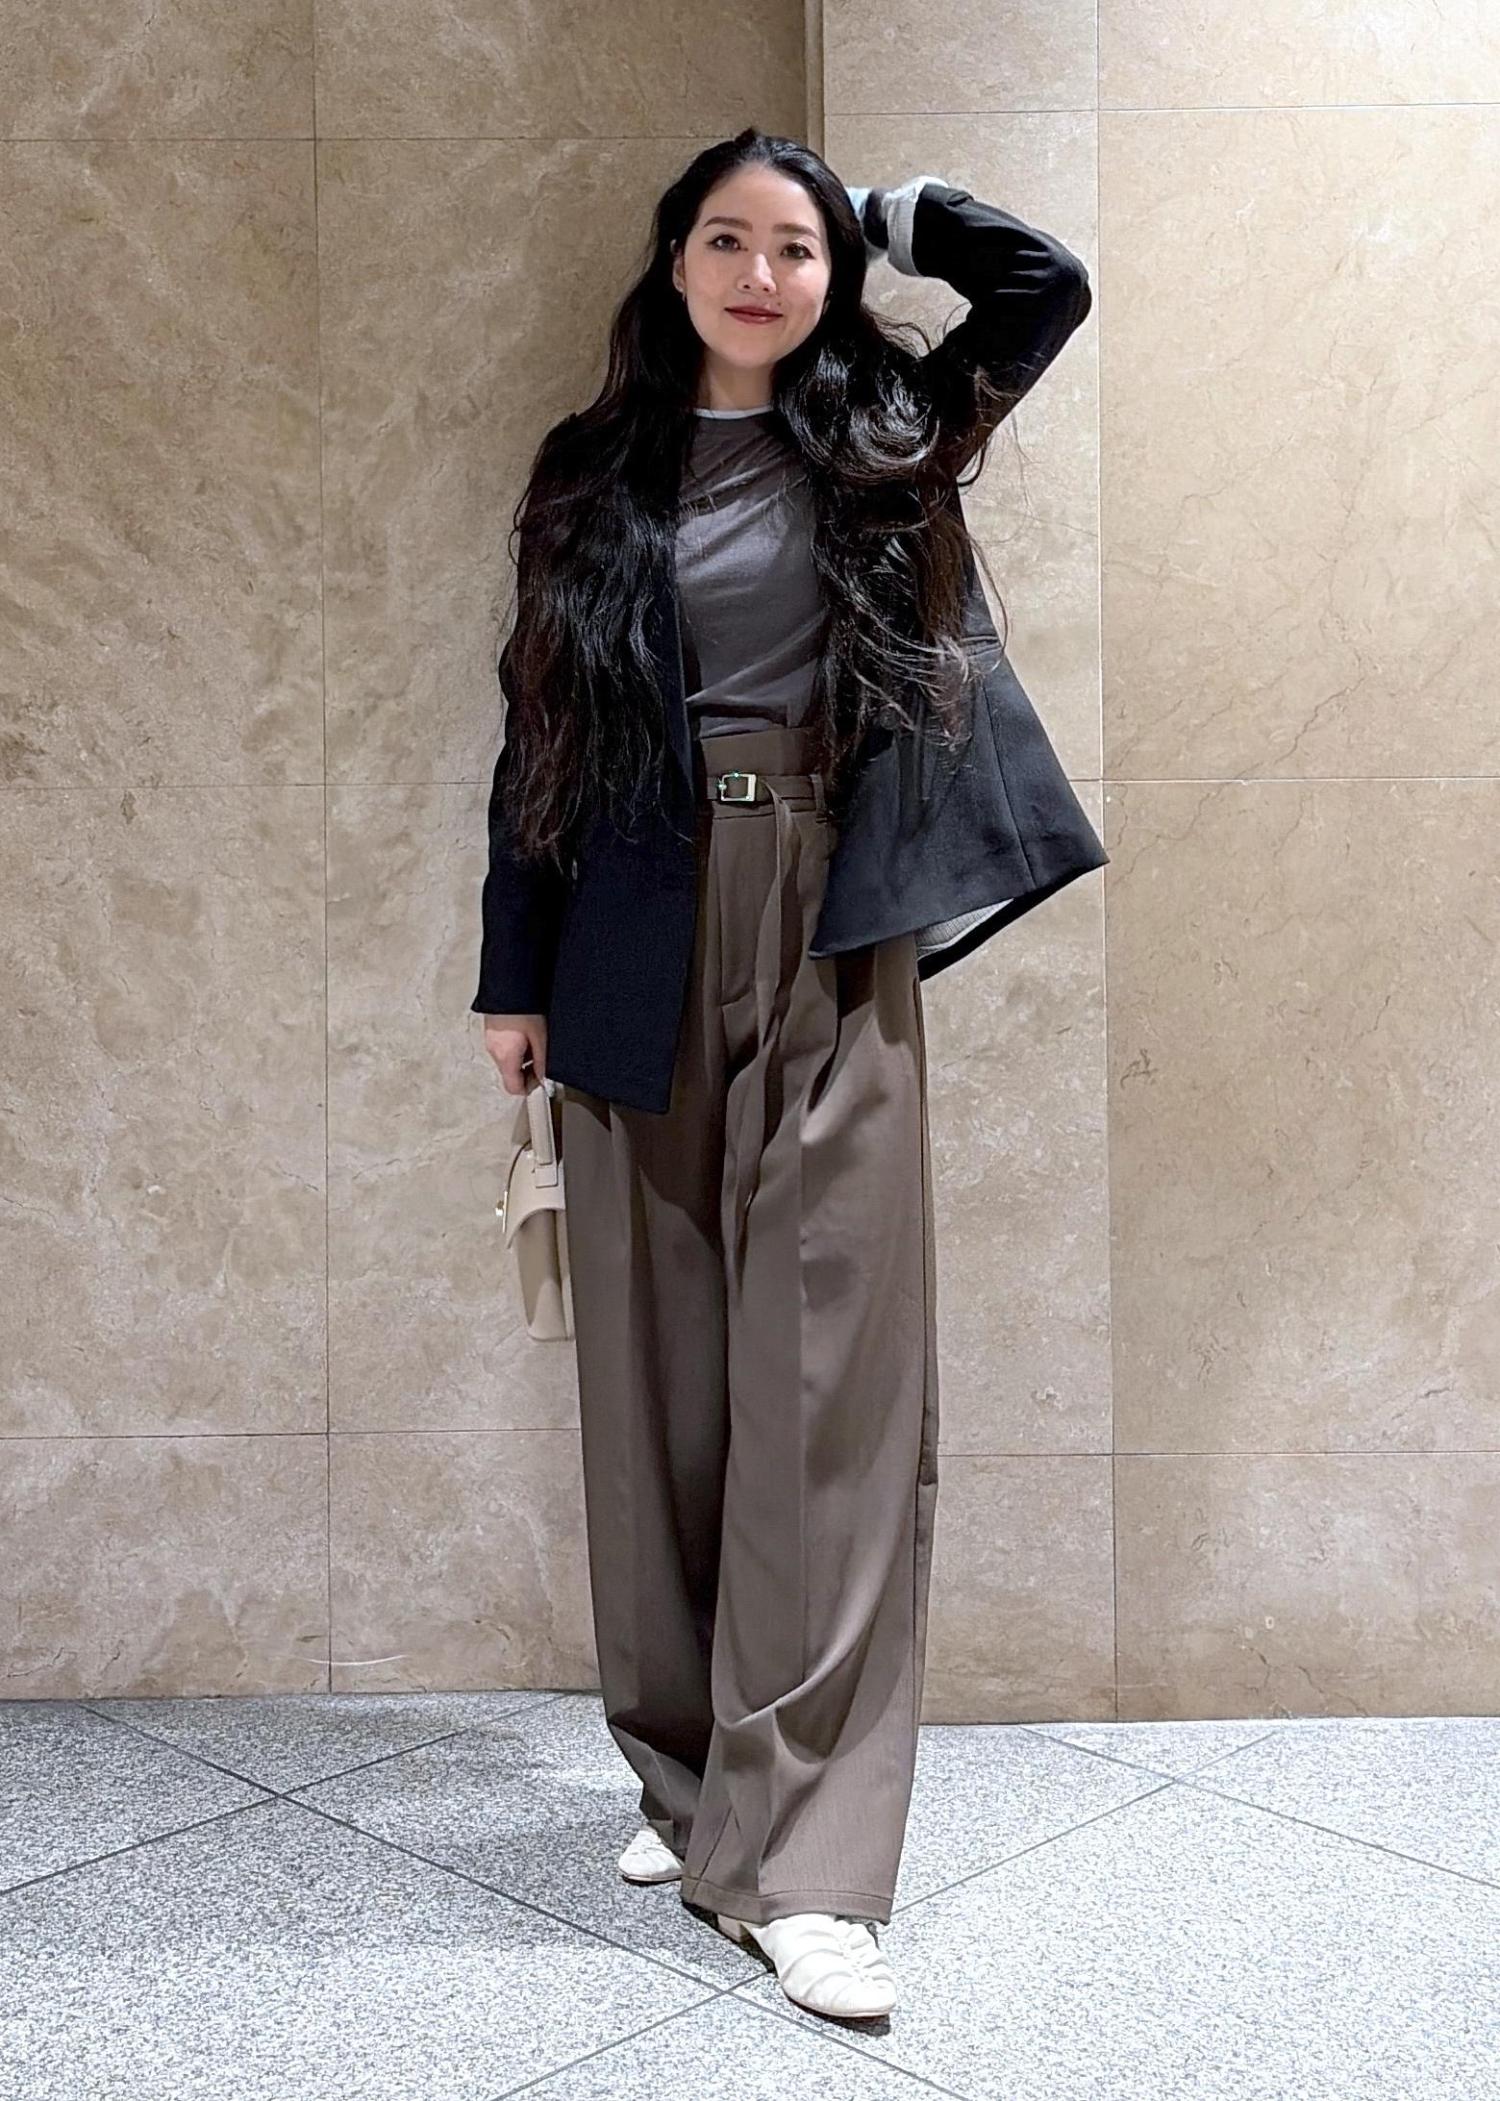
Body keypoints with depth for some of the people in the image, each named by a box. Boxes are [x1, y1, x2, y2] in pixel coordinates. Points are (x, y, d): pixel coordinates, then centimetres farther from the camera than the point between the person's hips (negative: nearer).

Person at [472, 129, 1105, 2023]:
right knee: (655, 1364, 5)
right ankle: (690, 1773, 21)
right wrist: (515, 974, 4)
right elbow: (537, 730, 9)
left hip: (833, 942, -1)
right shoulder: (593, 472, 11)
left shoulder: (880, 441, 11)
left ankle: (798, 1853, -1)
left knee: (830, 1371, -6)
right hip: (638, 941, 1)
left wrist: (878, 210, 15)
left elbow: (1049, 283, 5)